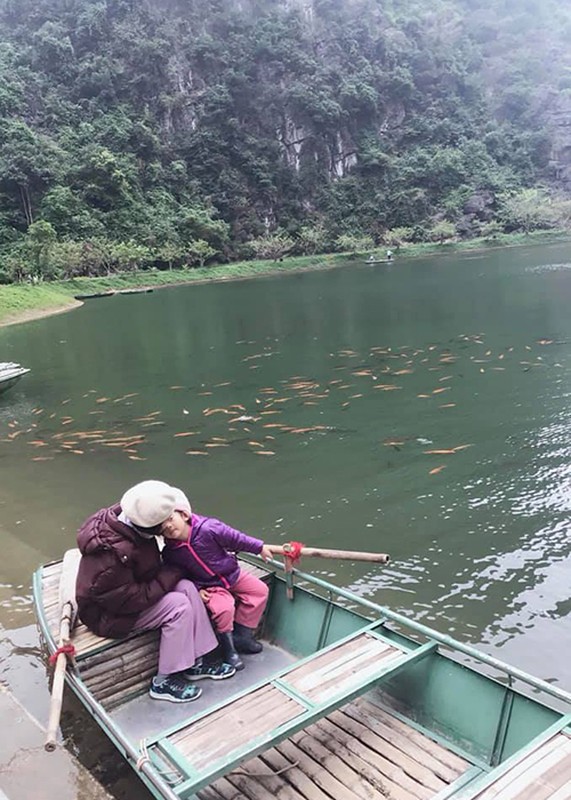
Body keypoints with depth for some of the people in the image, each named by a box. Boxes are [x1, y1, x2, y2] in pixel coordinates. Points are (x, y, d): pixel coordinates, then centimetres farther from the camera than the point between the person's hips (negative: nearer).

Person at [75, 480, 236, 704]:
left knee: (187, 587, -7)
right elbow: (129, 601, -28)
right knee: (178, 606, -19)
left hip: (128, 587, 8)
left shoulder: (121, 516, -14)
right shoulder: (111, 553, -37)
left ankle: (195, 662, 5)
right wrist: (170, 575, -19)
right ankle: (164, 682, -4)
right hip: (109, 613, -8)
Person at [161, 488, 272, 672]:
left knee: (260, 590, -4)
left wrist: (260, 547, -3)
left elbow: (236, 538, -13)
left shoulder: (208, 528, -26)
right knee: (223, 608, -27)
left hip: (231, 573, 2)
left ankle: (241, 634, 10)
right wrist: (197, 589, -17)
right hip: (209, 586, -2)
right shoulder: (170, 553, -19)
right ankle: (228, 647, -1)